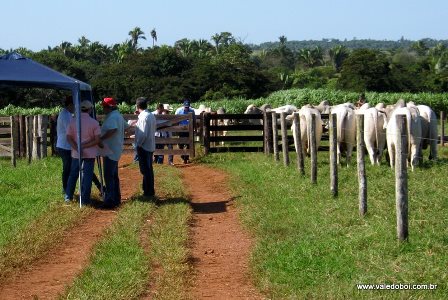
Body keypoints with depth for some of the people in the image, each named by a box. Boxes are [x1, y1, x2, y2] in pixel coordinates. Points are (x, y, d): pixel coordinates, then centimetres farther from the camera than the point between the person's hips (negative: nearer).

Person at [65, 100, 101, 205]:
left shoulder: (73, 121, -3)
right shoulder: (94, 122, -11)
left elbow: (69, 138, -6)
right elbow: (97, 140, -14)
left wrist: (77, 148, -14)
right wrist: (84, 146, -13)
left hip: (76, 153, 3)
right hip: (90, 153, -3)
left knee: (73, 174, 17)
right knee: (87, 176, 4)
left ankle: (68, 196, 23)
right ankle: (85, 199, 6)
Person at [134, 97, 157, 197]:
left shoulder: (143, 117, -19)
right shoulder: (151, 115, 9)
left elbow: (143, 134, -23)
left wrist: (138, 144, -11)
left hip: (144, 147, -9)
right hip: (150, 146, 9)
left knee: (145, 170, -3)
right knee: (149, 169, 15)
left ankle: (148, 192, 1)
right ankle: (150, 191, 22)